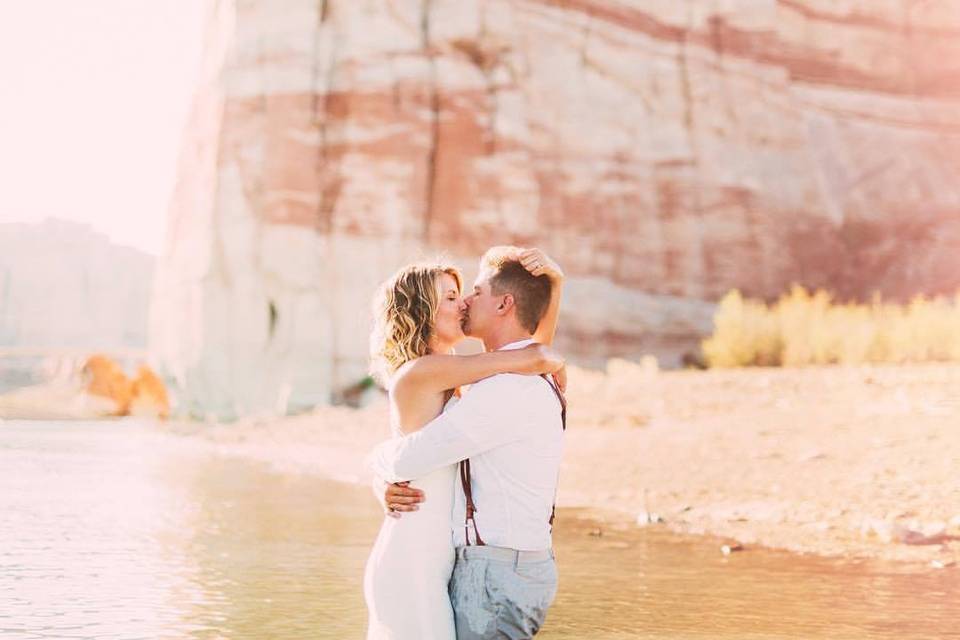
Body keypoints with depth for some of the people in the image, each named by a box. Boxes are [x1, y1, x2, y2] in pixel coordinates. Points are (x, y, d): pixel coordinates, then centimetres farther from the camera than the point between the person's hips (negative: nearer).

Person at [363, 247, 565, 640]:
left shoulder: (445, 383, 14)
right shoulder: (418, 372, -13)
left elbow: (538, 341, 14)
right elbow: (537, 358, -15)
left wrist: (555, 281, -1)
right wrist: (555, 365, 7)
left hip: (424, 566, 10)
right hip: (411, 569, -10)